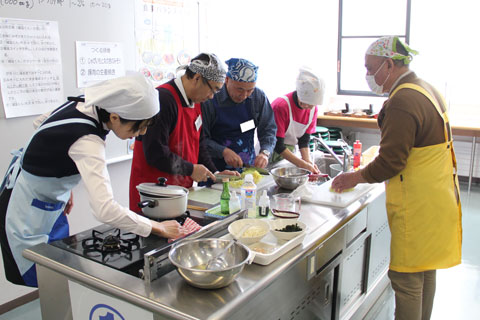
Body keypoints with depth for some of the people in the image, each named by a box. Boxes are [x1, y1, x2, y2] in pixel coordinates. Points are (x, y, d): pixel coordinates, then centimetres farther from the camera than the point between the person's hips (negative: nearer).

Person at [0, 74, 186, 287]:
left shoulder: (83, 103, -10)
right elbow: (105, 210, -43)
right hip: (30, 212, -8)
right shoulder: (87, 141, -35)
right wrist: (157, 228, -32)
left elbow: (40, 124, 8)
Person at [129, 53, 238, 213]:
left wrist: (214, 173, 7)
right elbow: (155, 153, -24)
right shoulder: (163, 99, -21)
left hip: (182, 187, 8)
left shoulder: (195, 101, 10)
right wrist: (190, 169, -15)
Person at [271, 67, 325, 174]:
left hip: (290, 152, 5)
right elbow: (277, 145, -25)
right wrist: (303, 165, -27)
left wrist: (308, 162, -19)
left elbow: (304, 140, -2)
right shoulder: (281, 106, -25)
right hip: (272, 152, -5)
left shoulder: (312, 108, -5)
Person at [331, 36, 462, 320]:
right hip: (436, 198, 10)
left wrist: (356, 177, -7)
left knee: (406, 278, 2)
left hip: (417, 206, -10)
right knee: (425, 270, 22)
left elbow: (390, 162, -22)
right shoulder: (427, 90, 10)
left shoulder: (402, 102, -22)